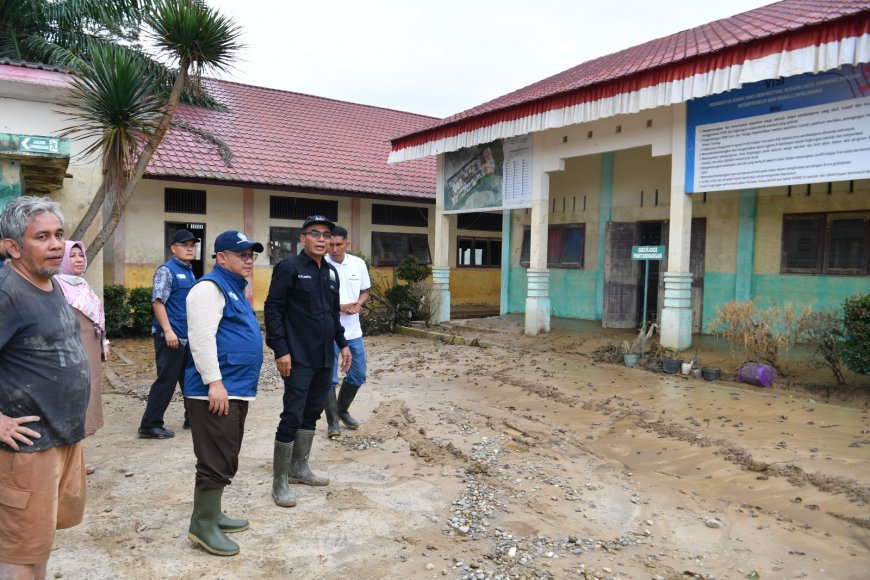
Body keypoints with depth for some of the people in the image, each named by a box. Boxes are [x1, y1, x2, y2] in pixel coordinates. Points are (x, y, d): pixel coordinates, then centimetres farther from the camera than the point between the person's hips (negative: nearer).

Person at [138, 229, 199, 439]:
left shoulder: (190, 272, 15)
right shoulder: (166, 271, -9)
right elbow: (158, 302, -17)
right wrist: (168, 331, -23)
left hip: (188, 336, 8)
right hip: (171, 336, -8)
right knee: (167, 380, -5)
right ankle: (149, 425, 5)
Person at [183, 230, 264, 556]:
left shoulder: (235, 287, 19)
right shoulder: (210, 288, -13)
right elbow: (202, 338, -23)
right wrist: (214, 382, -26)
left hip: (237, 390, 10)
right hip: (216, 391, -10)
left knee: (226, 459, 17)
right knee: (216, 461, -5)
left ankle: (212, 514, 29)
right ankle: (202, 525, 7)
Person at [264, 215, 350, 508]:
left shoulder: (331, 272, 13)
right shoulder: (289, 267, -9)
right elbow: (273, 310, -13)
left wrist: (342, 344, 17)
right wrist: (281, 350, -18)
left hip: (325, 357, 8)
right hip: (298, 359, -7)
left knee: (312, 413, 15)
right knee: (292, 416, -5)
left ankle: (299, 467, 29)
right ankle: (280, 481, 6)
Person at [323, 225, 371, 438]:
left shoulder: (358, 264, 2)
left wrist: (357, 304, -10)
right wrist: (342, 307, -20)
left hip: (353, 331, 5)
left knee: (358, 374, 13)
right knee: (329, 378, 0)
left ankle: (342, 410, 35)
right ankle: (332, 421, 15)